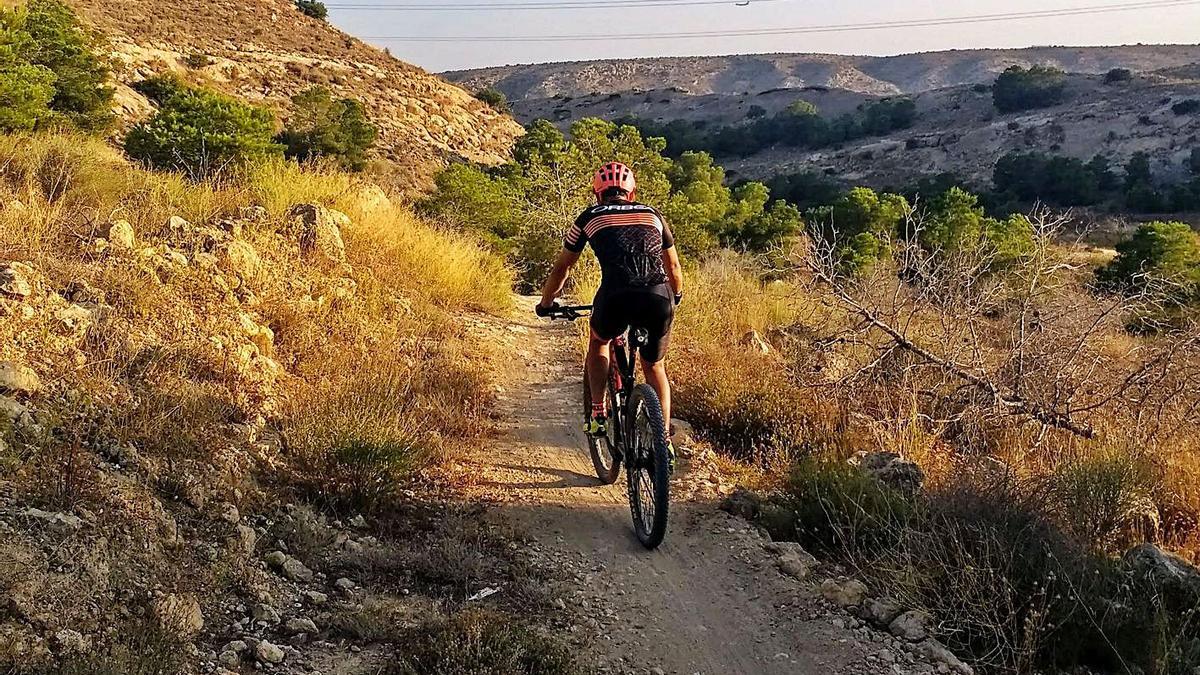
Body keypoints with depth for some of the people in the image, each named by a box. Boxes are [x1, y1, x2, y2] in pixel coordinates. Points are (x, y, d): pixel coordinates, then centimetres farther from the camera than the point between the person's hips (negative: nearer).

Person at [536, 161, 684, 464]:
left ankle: (598, 413, 23)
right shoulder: (652, 214, 26)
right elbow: (673, 265, 35)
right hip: (659, 301, 2)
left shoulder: (590, 217, 21)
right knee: (655, 367, 25)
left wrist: (546, 304, 45)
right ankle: (664, 440, 20)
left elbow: (561, 268, 29)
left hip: (616, 299, -2)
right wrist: (677, 297, 55)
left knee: (598, 342, 32)